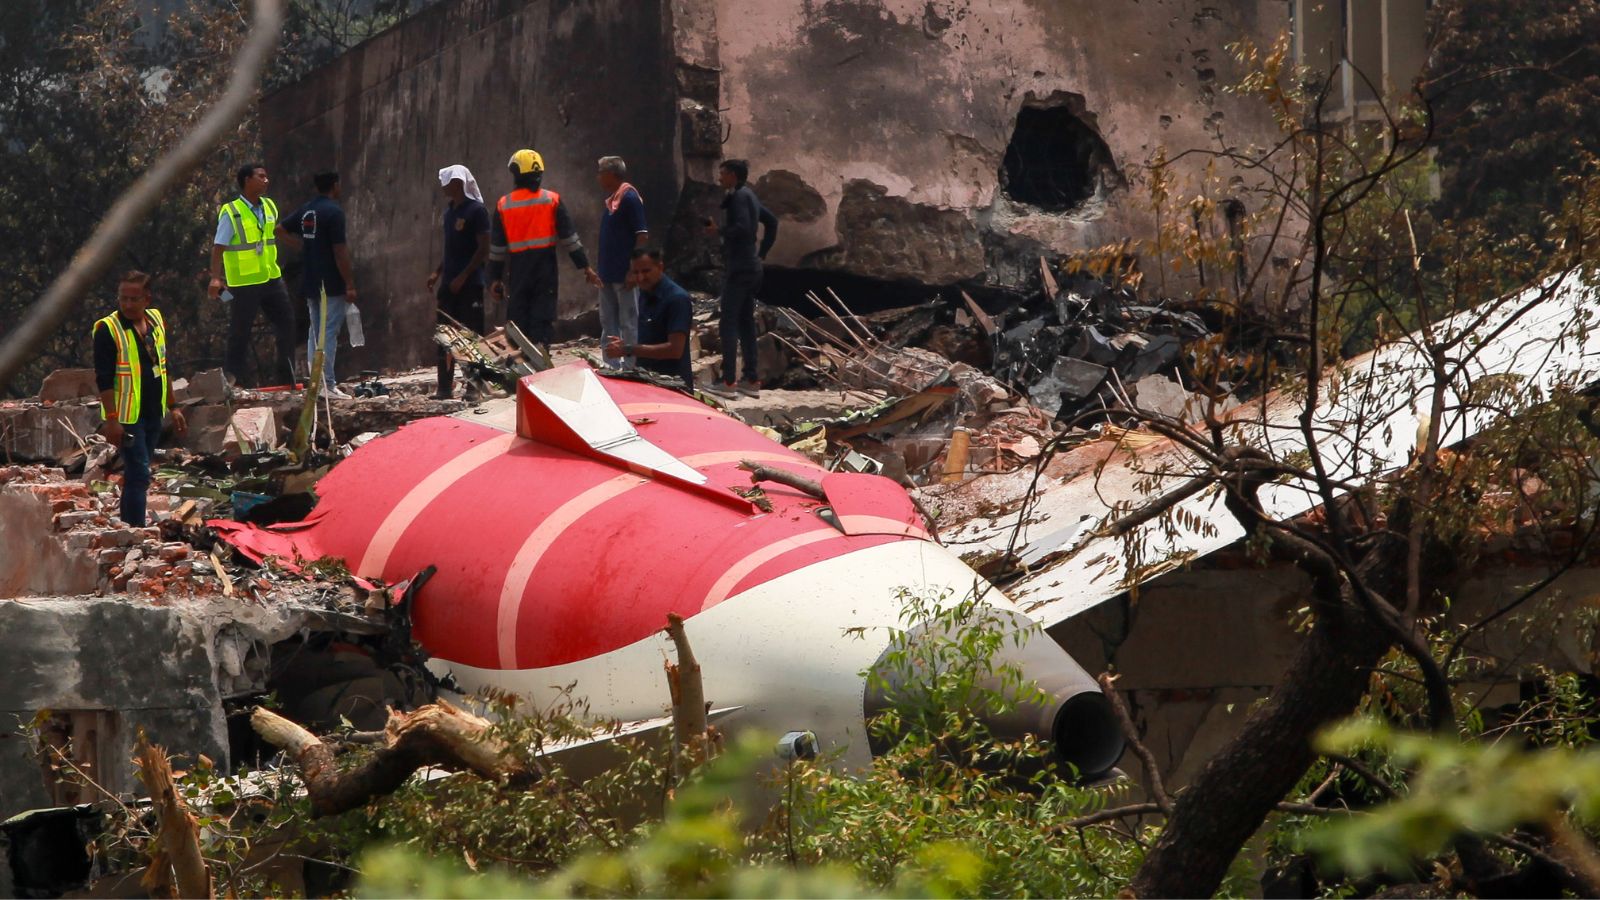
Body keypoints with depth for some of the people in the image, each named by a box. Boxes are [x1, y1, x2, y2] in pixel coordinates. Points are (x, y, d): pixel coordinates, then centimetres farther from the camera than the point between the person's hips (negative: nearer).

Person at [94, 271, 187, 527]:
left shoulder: (157, 321, 9)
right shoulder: (108, 329, -12)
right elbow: (104, 379, -14)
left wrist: (172, 408, 17)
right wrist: (112, 419, -19)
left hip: (153, 412, 7)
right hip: (127, 416, -7)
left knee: (136, 475, 13)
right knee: (139, 475, -11)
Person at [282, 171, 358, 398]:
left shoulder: (306, 209, 10)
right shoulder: (334, 211, -14)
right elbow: (340, 251, -17)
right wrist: (350, 284, -14)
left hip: (310, 283, 8)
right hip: (332, 284, -8)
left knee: (315, 332, 13)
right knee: (329, 333, -7)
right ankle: (328, 385, -9)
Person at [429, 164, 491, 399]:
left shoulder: (476, 210, -10)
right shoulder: (450, 212, 15)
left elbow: (483, 249, -13)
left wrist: (463, 277, -17)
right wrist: (437, 273, 12)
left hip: (470, 283, -8)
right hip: (449, 283, 8)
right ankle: (445, 388, 11)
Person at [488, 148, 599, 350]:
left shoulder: (503, 205, 2)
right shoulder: (552, 200, 0)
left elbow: (497, 245, 5)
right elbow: (569, 237, 0)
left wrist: (495, 277, 12)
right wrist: (585, 266, 4)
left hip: (518, 269, 1)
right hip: (546, 269, 0)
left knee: (518, 318, 8)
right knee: (543, 319, 0)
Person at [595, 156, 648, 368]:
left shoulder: (629, 197, -13)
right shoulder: (612, 199, 14)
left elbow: (642, 235, -17)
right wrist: (602, 271, 17)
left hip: (624, 275, -10)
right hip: (609, 274, 10)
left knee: (628, 324, -4)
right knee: (608, 323, 13)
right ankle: (611, 366, 19)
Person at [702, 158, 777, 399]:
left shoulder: (738, 197, -13)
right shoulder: (750, 196, 16)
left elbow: (742, 228, -25)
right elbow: (772, 222, 26)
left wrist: (718, 231, -12)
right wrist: (762, 251, 22)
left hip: (738, 269, -10)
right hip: (751, 267, 10)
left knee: (728, 324, -8)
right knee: (746, 323, 12)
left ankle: (728, 382, -11)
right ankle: (751, 381, 13)